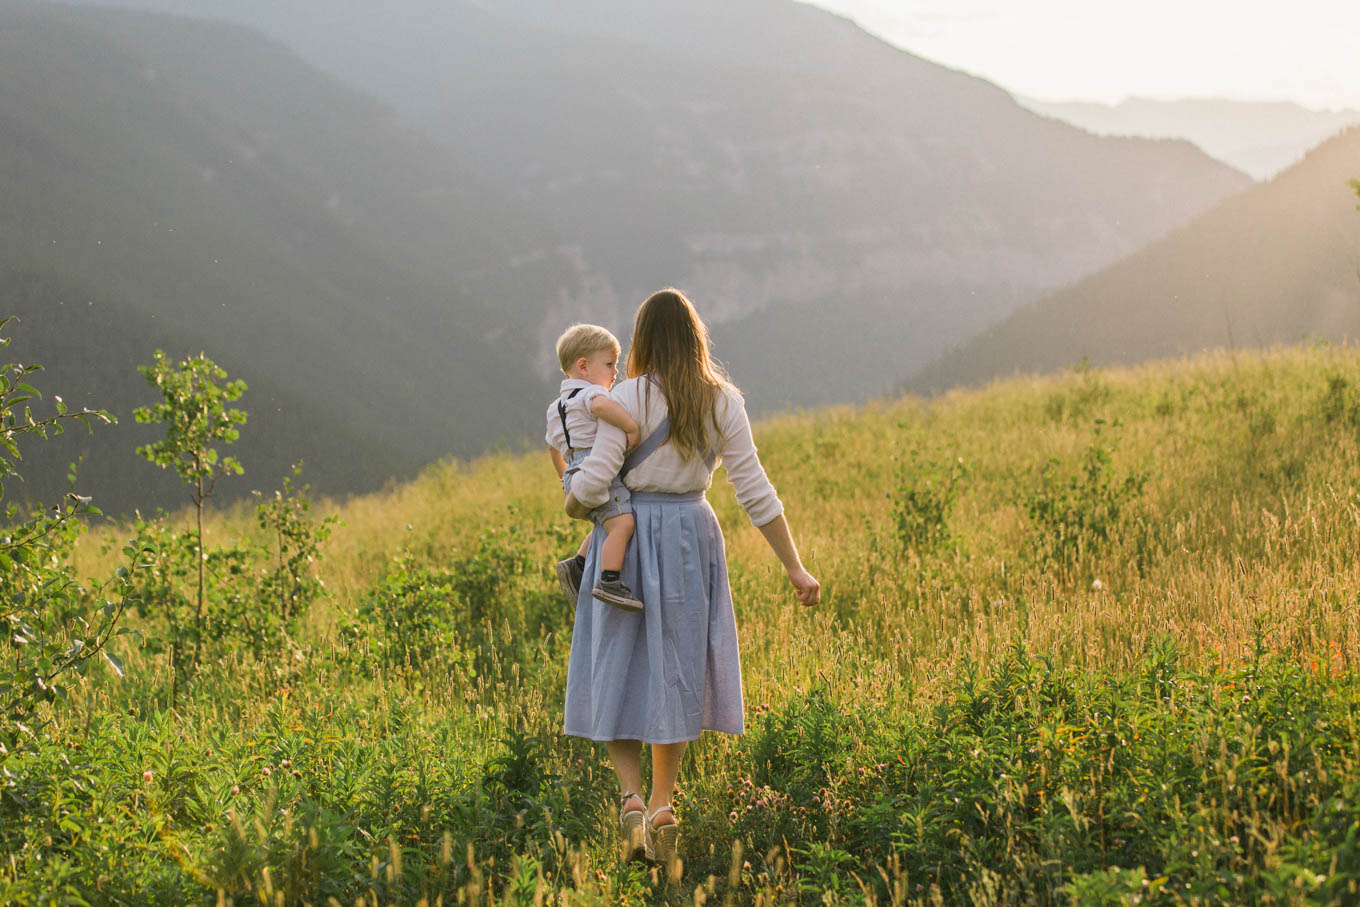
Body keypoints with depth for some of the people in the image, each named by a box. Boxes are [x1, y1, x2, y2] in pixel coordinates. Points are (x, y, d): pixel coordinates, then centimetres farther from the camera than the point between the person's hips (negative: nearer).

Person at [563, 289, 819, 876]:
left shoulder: (630, 399, -11)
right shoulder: (722, 403, -2)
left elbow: (593, 482, -14)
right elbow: (754, 490, -3)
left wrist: (571, 507, 10)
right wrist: (795, 569, 1)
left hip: (628, 536, -3)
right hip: (693, 533, 3)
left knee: (620, 667, 9)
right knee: (675, 668, 12)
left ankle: (629, 794, -6)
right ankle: (661, 807, 12)